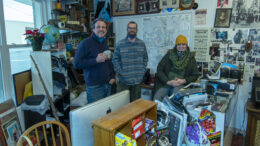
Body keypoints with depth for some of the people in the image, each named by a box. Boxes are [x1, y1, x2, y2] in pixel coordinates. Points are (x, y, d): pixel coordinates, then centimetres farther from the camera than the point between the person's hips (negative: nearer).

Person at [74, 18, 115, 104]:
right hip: (94, 87, -6)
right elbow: (77, 64, -12)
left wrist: (112, 77, 10)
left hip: (107, 85, 6)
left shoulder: (105, 43, 15)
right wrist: (96, 60, -22)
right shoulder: (85, 43, -7)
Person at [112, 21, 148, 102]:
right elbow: (115, 59, -1)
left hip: (138, 79, 3)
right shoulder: (120, 44, -2)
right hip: (124, 80, -2)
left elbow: (145, 58, 14)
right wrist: (120, 72, -8)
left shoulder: (142, 44, 7)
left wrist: (143, 70, 4)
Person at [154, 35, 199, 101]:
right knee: (157, 98, -25)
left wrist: (184, 81, -7)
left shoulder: (190, 57, 10)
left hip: (180, 85, 0)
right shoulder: (169, 54, 9)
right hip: (165, 83, 0)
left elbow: (195, 75, 10)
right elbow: (159, 69, 3)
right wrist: (168, 81, -10)